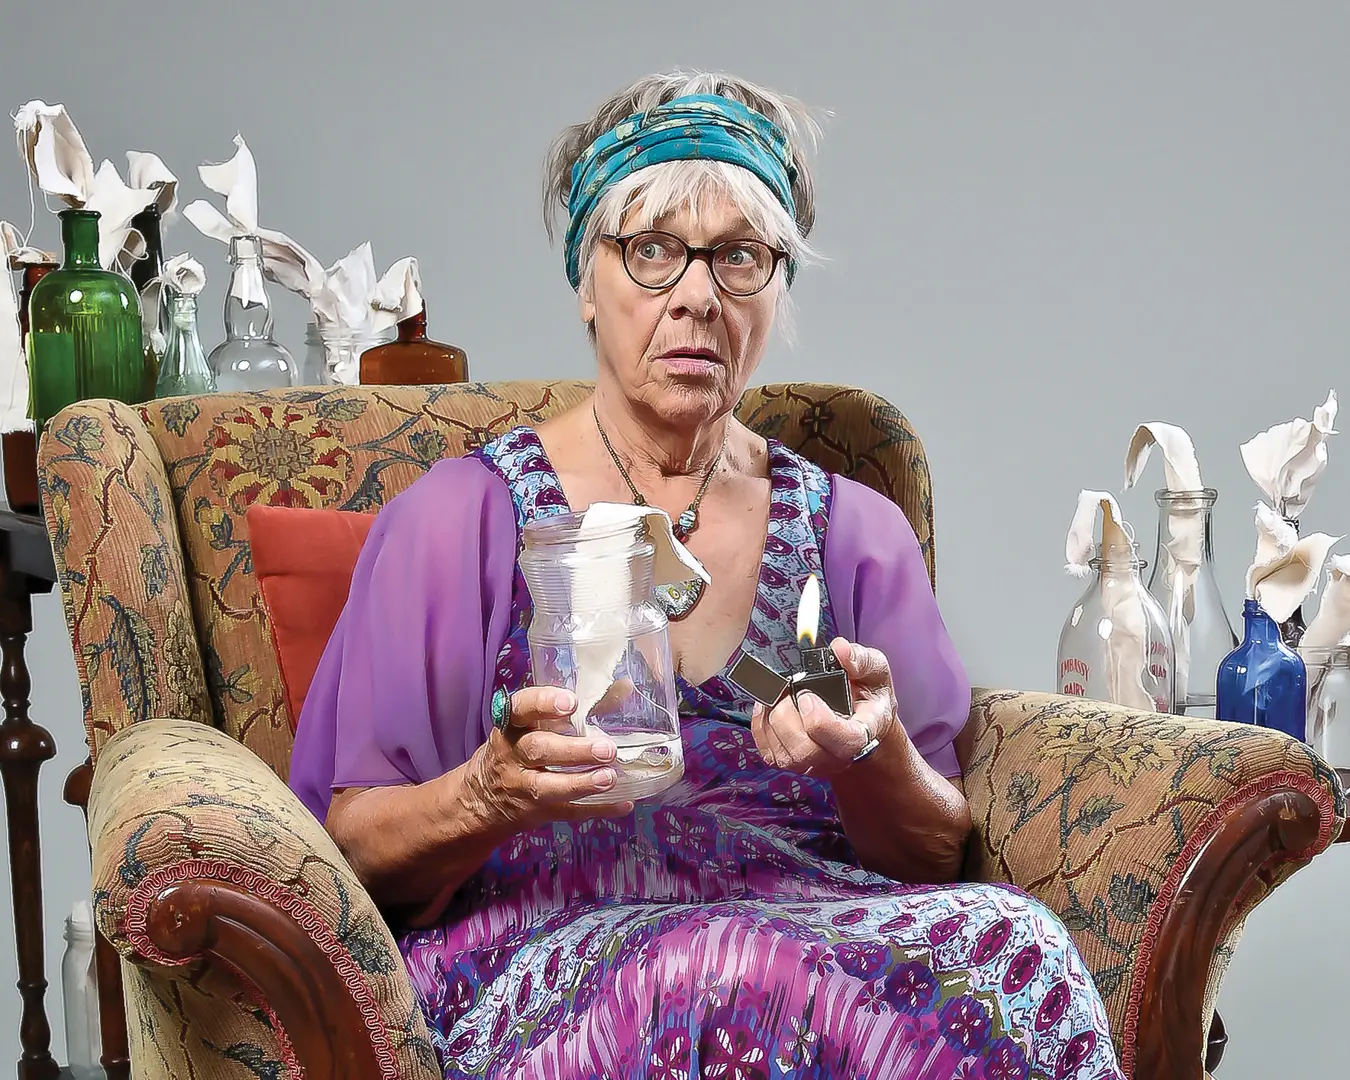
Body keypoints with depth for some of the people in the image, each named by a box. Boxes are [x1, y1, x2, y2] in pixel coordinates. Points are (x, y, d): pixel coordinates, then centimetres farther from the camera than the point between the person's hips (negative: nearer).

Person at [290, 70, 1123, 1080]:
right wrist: (491, 797, -19)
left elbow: (934, 859, 14)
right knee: (733, 975, -38)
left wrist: (871, 760, -10)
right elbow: (356, 851, 3)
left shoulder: (854, 531, 16)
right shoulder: (465, 515, 6)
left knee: (1007, 941, -30)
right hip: (536, 950, -3)